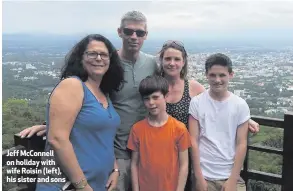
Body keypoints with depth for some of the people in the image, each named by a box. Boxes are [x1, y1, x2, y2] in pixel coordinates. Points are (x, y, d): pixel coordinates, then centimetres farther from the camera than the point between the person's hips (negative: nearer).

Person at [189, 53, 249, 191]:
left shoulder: (240, 105, -4)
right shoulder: (196, 102, -6)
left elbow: (241, 144, -4)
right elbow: (194, 141, -5)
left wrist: (233, 180, -7)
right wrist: (198, 177, -7)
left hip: (231, 176, 1)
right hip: (204, 176, 0)